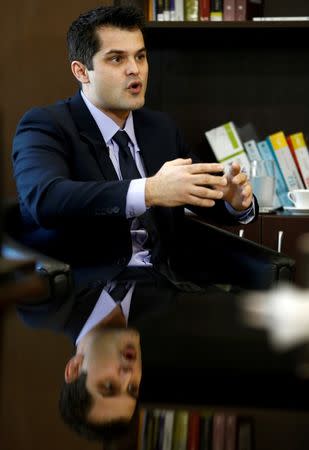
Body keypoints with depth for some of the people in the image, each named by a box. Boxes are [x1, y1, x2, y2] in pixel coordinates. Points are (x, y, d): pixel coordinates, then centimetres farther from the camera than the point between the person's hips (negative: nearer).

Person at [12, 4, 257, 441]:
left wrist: (236, 198, -6)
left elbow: (200, 190, 21)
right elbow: (43, 198, -20)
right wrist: (148, 191, -33)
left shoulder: (161, 127, 19)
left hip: (167, 282, 6)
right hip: (90, 288, -6)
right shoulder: (44, 125, 0)